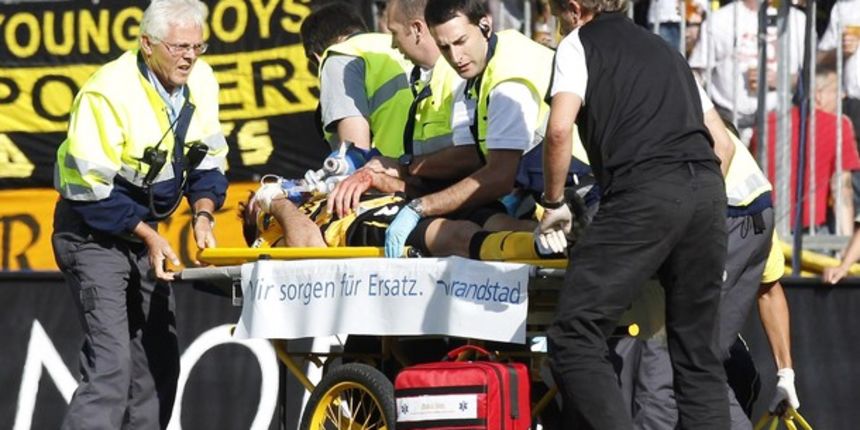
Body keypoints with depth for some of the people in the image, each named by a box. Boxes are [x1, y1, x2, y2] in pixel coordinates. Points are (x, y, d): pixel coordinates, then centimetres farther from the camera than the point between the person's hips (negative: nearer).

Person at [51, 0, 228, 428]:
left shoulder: (201, 81, -3)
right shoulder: (107, 92, -25)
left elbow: (209, 163, 8)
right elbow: (89, 188, -23)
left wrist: (203, 214, -10)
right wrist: (148, 236, -21)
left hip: (145, 228, 8)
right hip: (94, 232, -8)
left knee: (158, 359, 9)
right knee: (110, 361, -18)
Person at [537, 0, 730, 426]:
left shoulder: (580, 43, 11)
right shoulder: (663, 49, 32)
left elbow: (560, 129, -4)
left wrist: (553, 203, 8)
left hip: (644, 190, -7)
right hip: (708, 188, 7)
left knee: (575, 336, -9)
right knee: (697, 350, 11)